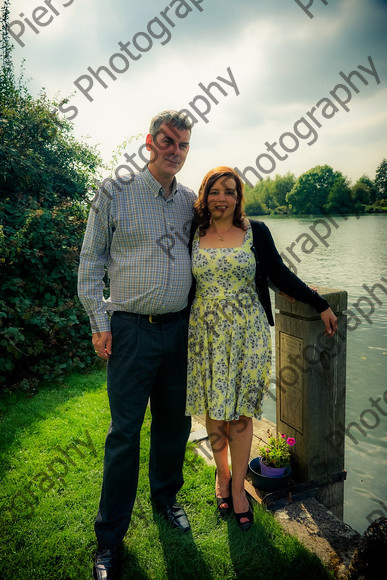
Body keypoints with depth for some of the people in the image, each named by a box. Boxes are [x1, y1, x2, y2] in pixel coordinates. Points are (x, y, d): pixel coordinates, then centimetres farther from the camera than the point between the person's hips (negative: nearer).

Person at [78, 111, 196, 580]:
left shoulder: (190, 201, 9)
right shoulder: (116, 193, -3)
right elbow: (90, 262, -1)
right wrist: (99, 322, -6)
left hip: (179, 328, 4)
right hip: (131, 329, -4)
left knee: (174, 422, 16)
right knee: (124, 432, 2)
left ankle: (165, 497, 41)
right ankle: (110, 536, 21)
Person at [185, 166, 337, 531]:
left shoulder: (256, 232, 1)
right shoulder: (192, 235, 3)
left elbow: (280, 274, 5)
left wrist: (321, 304, 6)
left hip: (246, 332, -1)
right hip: (206, 333, 1)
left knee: (240, 411, 5)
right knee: (214, 411, 10)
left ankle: (238, 487, 25)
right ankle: (222, 475, 34)